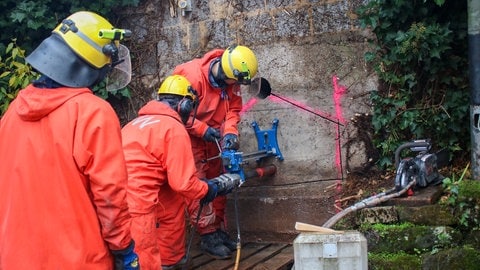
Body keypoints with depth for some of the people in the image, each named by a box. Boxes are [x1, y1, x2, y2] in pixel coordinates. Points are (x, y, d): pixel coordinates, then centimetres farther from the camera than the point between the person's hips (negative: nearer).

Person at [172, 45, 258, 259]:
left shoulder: (230, 82, -8)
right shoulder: (193, 75, -28)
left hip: (212, 139, 7)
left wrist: (230, 132, -20)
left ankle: (219, 230, 21)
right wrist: (203, 130, -24)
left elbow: (233, 109, -2)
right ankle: (208, 236, -3)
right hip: (189, 137, -7)